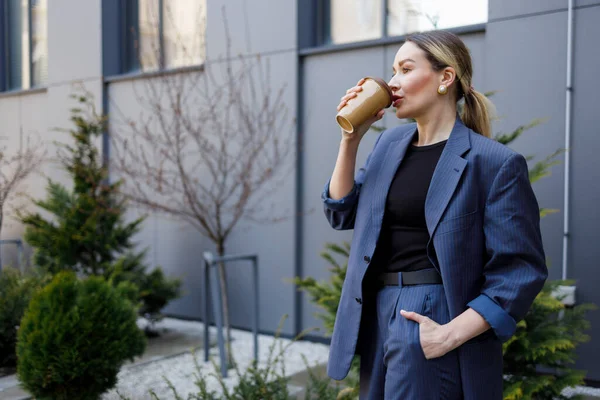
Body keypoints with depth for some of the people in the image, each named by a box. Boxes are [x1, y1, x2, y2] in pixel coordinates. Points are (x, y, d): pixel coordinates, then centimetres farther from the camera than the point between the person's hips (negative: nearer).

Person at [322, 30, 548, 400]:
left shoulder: (495, 163, -12)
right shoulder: (390, 143, 9)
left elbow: (521, 271, -12)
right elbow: (341, 212, 10)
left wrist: (452, 334, -20)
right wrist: (350, 139, 0)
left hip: (430, 322, -7)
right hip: (376, 314, 7)